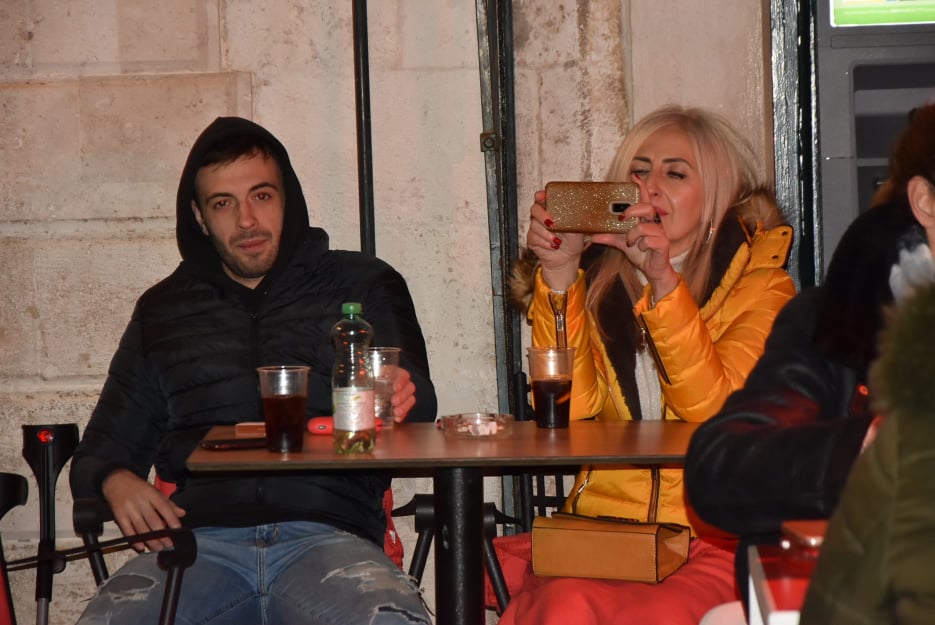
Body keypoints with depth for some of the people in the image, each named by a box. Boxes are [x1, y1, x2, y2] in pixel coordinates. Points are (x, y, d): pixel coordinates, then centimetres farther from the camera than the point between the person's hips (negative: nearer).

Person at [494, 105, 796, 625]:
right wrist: (559, 274, -8)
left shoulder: (759, 284, 6)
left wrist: (664, 281, -19)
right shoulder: (599, 281, 13)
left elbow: (716, 412, -10)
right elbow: (568, 410, -1)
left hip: (715, 538, -1)